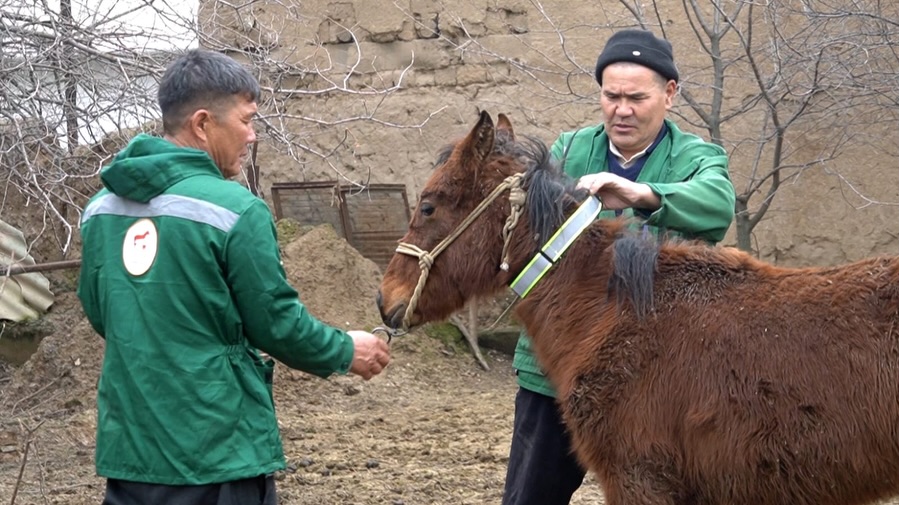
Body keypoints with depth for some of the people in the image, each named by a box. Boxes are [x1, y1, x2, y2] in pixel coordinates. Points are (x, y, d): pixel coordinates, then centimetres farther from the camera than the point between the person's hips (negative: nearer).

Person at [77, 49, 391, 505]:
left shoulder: (100, 209, 5)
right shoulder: (235, 210, -15)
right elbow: (278, 323, -10)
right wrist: (346, 352, 9)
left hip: (126, 447, 6)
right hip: (218, 451, -6)